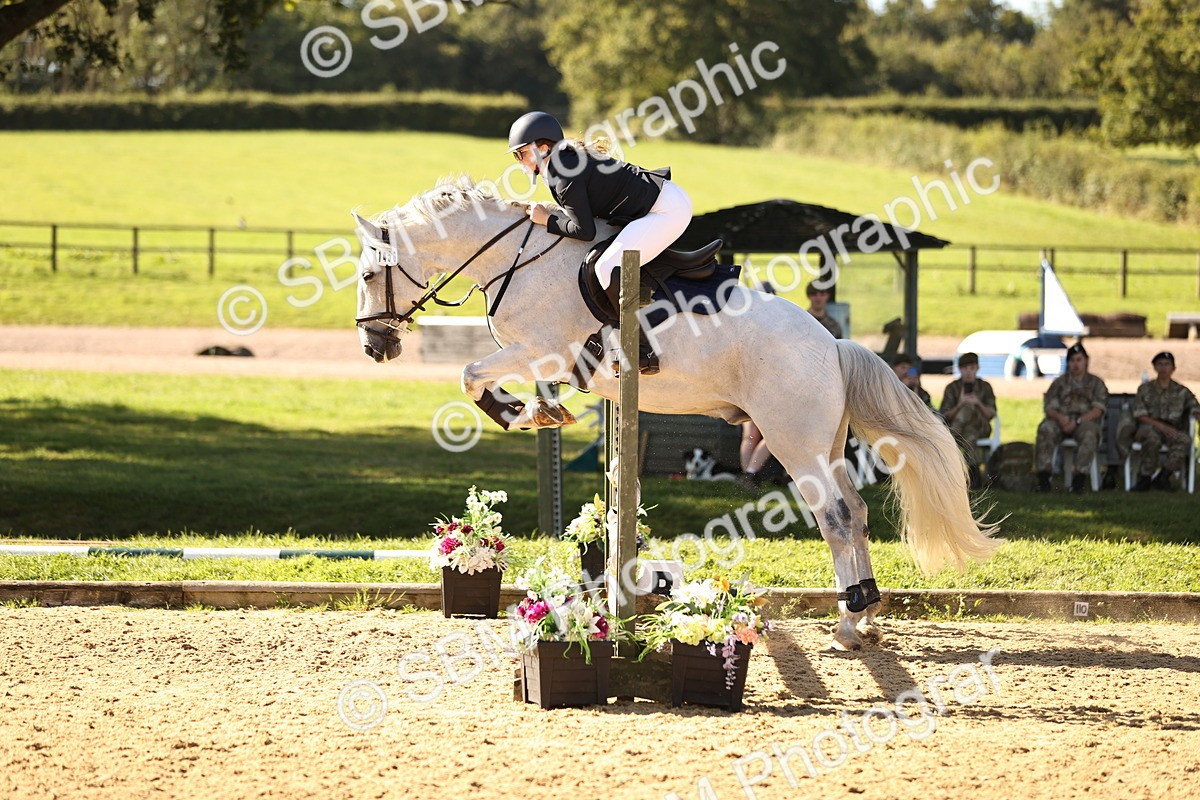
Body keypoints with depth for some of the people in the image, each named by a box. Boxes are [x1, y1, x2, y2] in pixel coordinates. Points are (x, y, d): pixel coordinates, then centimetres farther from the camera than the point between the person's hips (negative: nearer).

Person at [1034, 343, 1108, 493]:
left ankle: (1079, 479, -44)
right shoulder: (1059, 383, 22)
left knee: (1089, 434, -39)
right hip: (1061, 421, 2)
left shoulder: (1096, 383, 16)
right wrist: (1060, 417, -15)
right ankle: (1043, 479, -39)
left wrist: (1077, 421, -14)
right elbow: (1049, 407, 10)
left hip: (1085, 420, -2)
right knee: (1045, 429, -34)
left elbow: (1098, 410, 2)